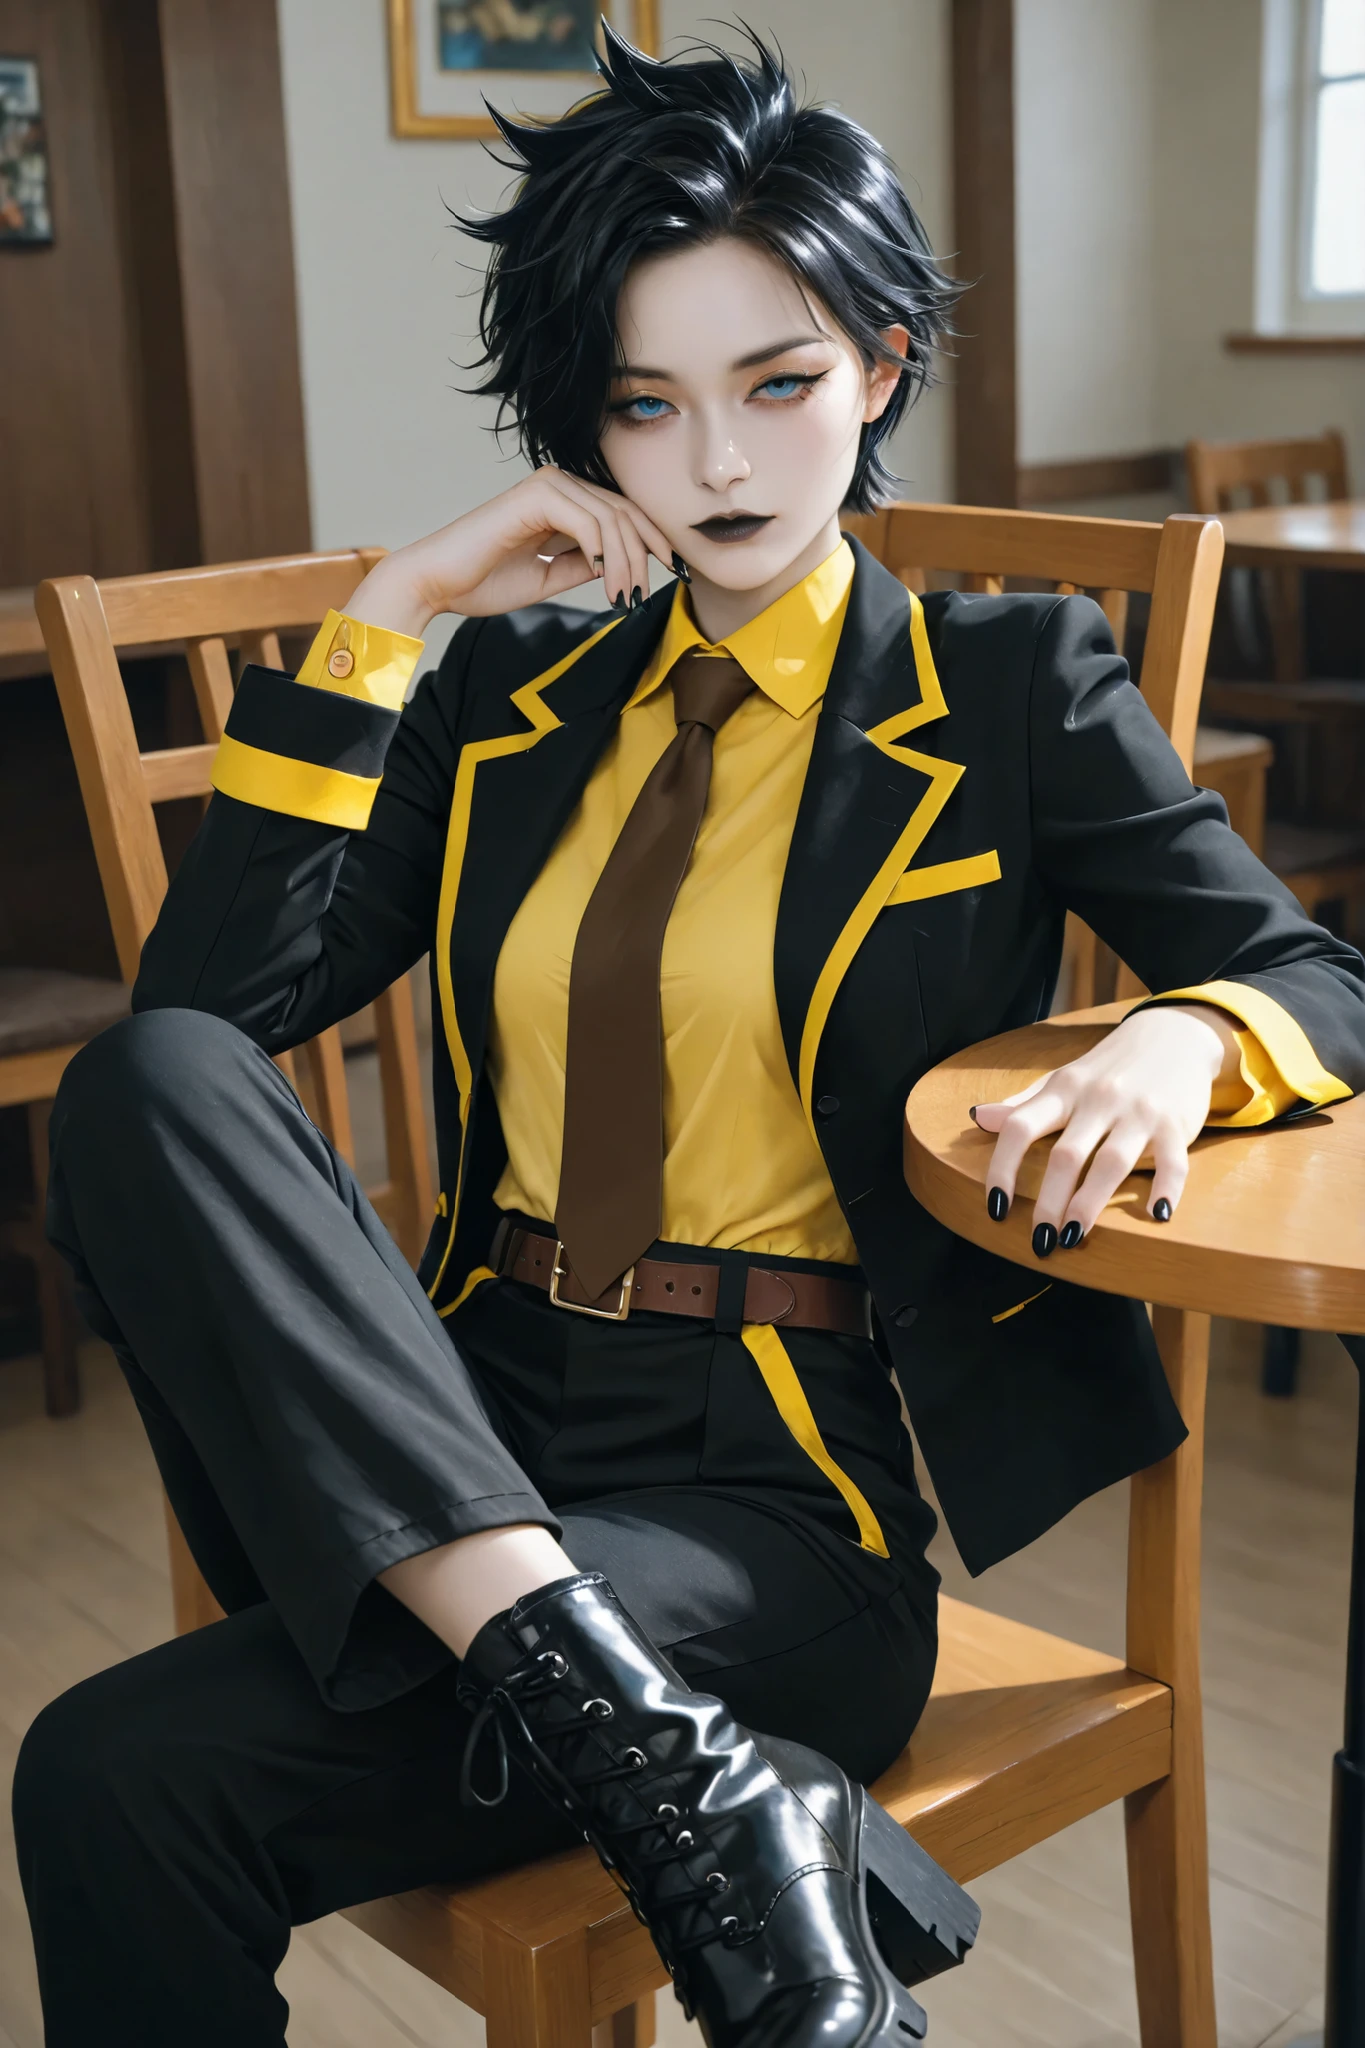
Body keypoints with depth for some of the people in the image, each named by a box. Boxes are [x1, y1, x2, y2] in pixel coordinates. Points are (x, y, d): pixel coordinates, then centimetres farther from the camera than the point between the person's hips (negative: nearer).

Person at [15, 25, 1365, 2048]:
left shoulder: (1008, 690, 5)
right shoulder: (516, 693, 13)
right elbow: (209, 996, 3)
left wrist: (1182, 1038, -22)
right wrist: (389, 613, -2)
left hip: (784, 1478, -5)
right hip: (461, 1428, 6)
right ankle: (672, 1774, -31)